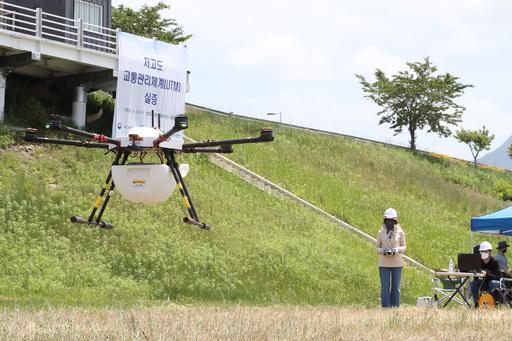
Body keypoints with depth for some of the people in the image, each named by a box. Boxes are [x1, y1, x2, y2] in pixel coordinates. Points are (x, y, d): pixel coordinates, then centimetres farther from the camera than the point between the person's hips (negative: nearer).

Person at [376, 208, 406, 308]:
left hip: (397, 263, 0)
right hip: (384, 263, 0)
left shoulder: (400, 232, 5)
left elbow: (403, 247, 7)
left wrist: (397, 250, -13)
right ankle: (385, 307, 2)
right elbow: (377, 247, 10)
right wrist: (382, 251, -12)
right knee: (385, 287, -2)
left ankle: (395, 307, 7)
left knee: (396, 287, 2)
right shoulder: (381, 233, 7)